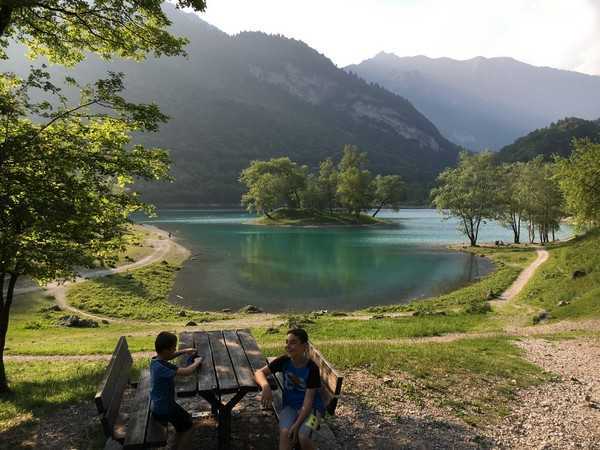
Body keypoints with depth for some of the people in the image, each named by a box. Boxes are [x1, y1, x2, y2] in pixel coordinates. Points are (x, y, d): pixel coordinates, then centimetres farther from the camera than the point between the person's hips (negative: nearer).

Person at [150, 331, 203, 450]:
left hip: (156, 405, 9)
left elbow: (167, 356, 19)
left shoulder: (155, 360, -4)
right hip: (165, 408, -9)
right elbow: (187, 372, -34)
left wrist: (183, 351, 12)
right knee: (188, 427, 9)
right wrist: (197, 362, -15)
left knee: (185, 419, 25)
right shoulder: (163, 367, -32)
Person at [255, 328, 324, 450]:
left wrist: (297, 424, -28)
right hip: (289, 405, 3)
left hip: (311, 406, -2)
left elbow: (309, 399, -20)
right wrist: (266, 386, -30)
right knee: (285, 433, -27)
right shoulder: (283, 361, -10)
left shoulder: (312, 368, -19)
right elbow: (259, 372, -7)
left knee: (303, 436, -28)